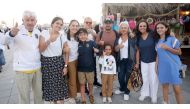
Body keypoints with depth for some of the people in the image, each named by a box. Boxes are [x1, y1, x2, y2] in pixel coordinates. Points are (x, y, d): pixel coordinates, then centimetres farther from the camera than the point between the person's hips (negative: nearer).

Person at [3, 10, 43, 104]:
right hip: (22, 70, -5)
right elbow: (5, 41, -29)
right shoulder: (18, 30, -11)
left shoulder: (37, 32, 6)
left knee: (39, 94, 18)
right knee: (24, 97, 8)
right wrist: (11, 34, -48)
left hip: (37, 68, 5)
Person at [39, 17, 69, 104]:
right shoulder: (44, 33, -2)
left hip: (58, 63, 0)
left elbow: (66, 52, 5)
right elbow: (41, 49, -9)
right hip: (46, 62, 0)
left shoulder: (63, 37, 1)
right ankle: (53, 101, 27)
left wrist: (65, 66, -2)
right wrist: (49, 39, -22)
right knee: (49, 86, 8)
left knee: (59, 87, 2)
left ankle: (60, 101, 18)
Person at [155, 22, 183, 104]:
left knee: (177, 89, -3)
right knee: (164, 86, 13)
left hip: (173, 66, -4)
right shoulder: (157, 41, 10)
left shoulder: (172, 39, -4)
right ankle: (165, 103, 25)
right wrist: (156, 66, 8)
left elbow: (179, 52, -4)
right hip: (162, 67, 4)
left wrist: (167, 48, -17)